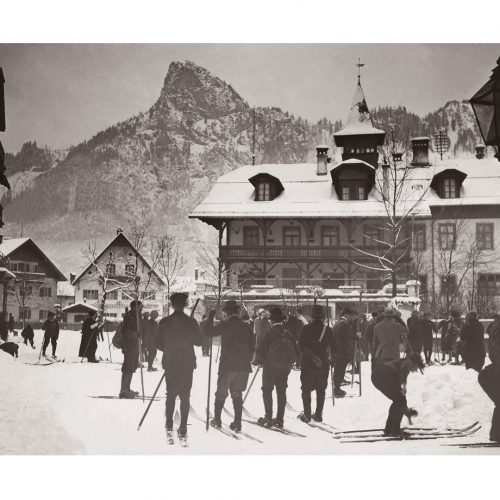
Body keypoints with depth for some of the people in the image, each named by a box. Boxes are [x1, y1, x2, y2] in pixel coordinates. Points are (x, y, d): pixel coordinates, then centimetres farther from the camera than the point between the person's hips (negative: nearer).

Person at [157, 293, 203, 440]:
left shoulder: (164, 322, -6)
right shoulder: (191, 322, -8)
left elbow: (159, 344, -1)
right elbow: (199, 341, 0)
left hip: (170, 363, 1)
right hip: (187, 364, -1)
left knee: (170, 395, 14)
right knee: (185, 396, 5)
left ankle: (169, 425, 11)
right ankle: (183, 428, 1)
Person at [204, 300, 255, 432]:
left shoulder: (225, 325, -9)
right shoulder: (247, 327, 5)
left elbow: (208, 332, -4)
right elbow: (252, 346, 10)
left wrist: (210, 318, 8)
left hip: (227, 366, -3)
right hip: (243, 367, 4)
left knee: (221, 394, 12)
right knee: (237, 394, 11)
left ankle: (217, 420, 18)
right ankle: (237, 423, 6)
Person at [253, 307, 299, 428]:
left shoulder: (269, 334, -13)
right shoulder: (288, 334, 0)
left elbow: (259, 350, -15)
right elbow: (296, 352, 4)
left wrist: (259, 360, 4)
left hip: (270, 367, -4)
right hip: (285, 368, 4)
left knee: (267, 391, 8)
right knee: (281, 392, 12)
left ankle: (268, 418, 5)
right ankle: (280, 420, 14)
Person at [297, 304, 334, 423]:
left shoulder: (306, 329, -8)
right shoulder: (328, 329, 0)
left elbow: (302, 346, -16)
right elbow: (333, 347, 6)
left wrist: (313, 356, -15)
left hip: (308, 364, -3)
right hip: (324, 364, 3)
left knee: (306, 389, 7)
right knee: (321, 390, 12)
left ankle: (307, 415, 6)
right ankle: (318, 415, 12)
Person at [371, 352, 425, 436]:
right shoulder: (409, 362, 15)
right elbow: (404, 367, -15)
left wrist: (406, 409, 51)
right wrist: (404, 384, -23)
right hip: (386, 375, -8)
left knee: (397, 401, 22)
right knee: (400, 401, 9)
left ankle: (388, 429, 22)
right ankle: (395, 430, 8)